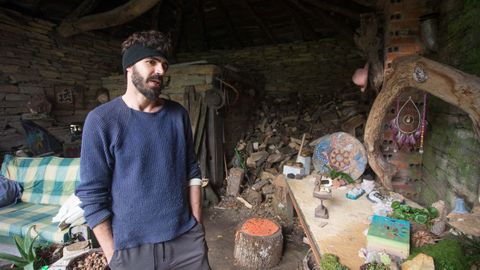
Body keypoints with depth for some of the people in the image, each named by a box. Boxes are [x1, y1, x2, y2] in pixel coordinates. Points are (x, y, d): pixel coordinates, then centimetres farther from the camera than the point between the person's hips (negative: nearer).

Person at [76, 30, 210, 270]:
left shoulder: (178, 115, 0)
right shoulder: (101, 120, -10)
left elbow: (192, 172, 3)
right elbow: (92, 196, -8)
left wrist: (197, 227, 3)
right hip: (132, 249, -2)